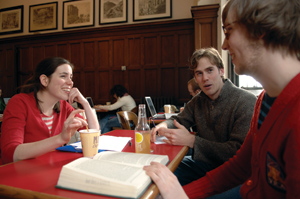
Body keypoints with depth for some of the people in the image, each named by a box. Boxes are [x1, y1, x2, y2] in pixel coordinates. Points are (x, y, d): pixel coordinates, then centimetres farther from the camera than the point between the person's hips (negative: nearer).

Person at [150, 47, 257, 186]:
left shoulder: (246, 101, -16)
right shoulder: (198, 100, 8)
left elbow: (239, 152, -22)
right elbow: (179, 120, 18)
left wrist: (192, 141, -26)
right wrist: (164, 125, -8)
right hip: (201, 163, 6)